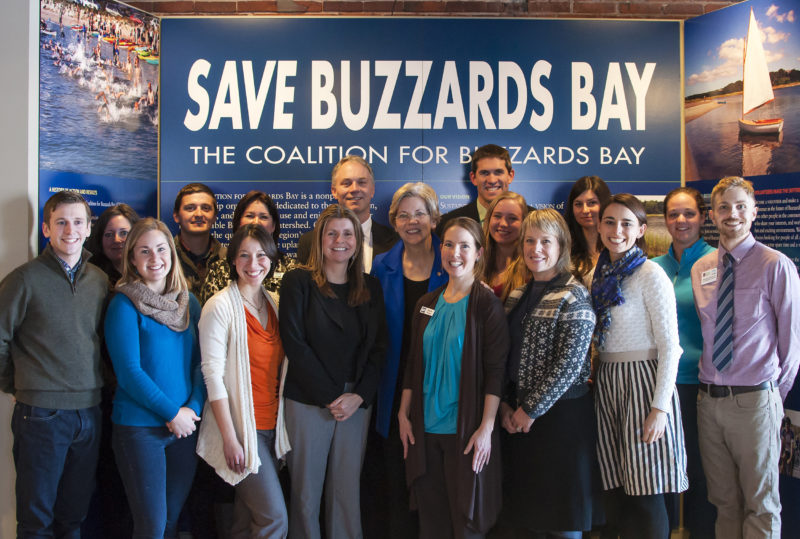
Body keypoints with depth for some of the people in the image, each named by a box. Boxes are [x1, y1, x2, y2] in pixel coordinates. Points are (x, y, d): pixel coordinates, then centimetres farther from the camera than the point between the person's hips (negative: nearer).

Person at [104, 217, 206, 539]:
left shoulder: (190, 303, 8)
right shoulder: (124, 304, -7)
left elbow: (202, 362, 6)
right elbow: (129, 372, -12)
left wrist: (193, 407, -10)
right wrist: (172, 413, -13)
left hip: (185, 425, 5)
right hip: (139, 426, -4)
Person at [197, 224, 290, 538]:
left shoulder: (275, 304, 9)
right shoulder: (220, 306, -10)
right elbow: (213, 374, -13)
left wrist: (284, 425, 7)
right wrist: (230, 438, -16)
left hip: (271, 426, 6)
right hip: (239, 426, -6)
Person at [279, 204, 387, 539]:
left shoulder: (371, 288, 10)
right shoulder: (298, 281, -2)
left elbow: (378, 347, 6)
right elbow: (294, 343, -9)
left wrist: (359, 395, -7)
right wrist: (330, 395, -12)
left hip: (357, 402, 3)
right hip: (308, 400, -3)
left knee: (347, 489, 8)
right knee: (307, 490, 4)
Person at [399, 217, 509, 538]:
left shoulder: (487, 305, -7)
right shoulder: (426, 304, 8)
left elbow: (495, 371, -11)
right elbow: (413, 364, 12)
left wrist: (486, 427, -16)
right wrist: (404, 414, 8)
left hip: (466, 429, -4)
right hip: (426, 427, 5)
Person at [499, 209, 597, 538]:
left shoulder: (573, 295, -10)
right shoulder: (518, 295, 10)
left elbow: (568, 365, -16)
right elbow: (504, 356, 11)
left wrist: (531, 409, -13)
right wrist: (505, 404, 1)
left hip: (561, 413, -6)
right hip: (518, 417, 6)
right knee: (530, 509, 14)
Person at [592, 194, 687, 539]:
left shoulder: (650, 274, -8)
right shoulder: (599, 275, 12)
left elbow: (670, 345, -11)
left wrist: (660, 407, -16)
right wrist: (594, 380, 8)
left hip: (643, 380, -6)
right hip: (607, 382, 6)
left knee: (645, 495, 0)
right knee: (616, 494, 9)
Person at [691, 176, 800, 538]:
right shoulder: (700, 269, 8)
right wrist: (710, 384, 7)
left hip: (754, 400, -4)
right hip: (709, 399, 5)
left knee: (761, 504, 6)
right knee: (724, 501, 15)